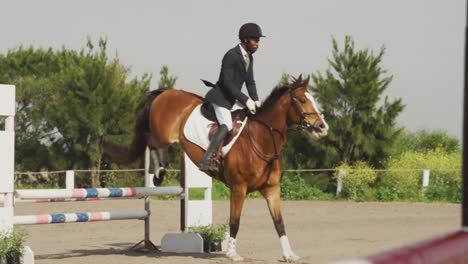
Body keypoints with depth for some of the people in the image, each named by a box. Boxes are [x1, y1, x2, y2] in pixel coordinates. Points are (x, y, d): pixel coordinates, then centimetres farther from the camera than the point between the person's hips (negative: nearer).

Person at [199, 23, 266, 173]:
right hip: (220, 97, -10)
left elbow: (250, 82, 13)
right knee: (226, 125, -27)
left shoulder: (249, 57, 9)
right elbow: (227, 82, -25)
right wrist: (245, 100, -25)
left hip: (232, 99, 10)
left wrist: (255, 100, -3)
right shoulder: (231, 56, -20)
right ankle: (206, 161, -34)